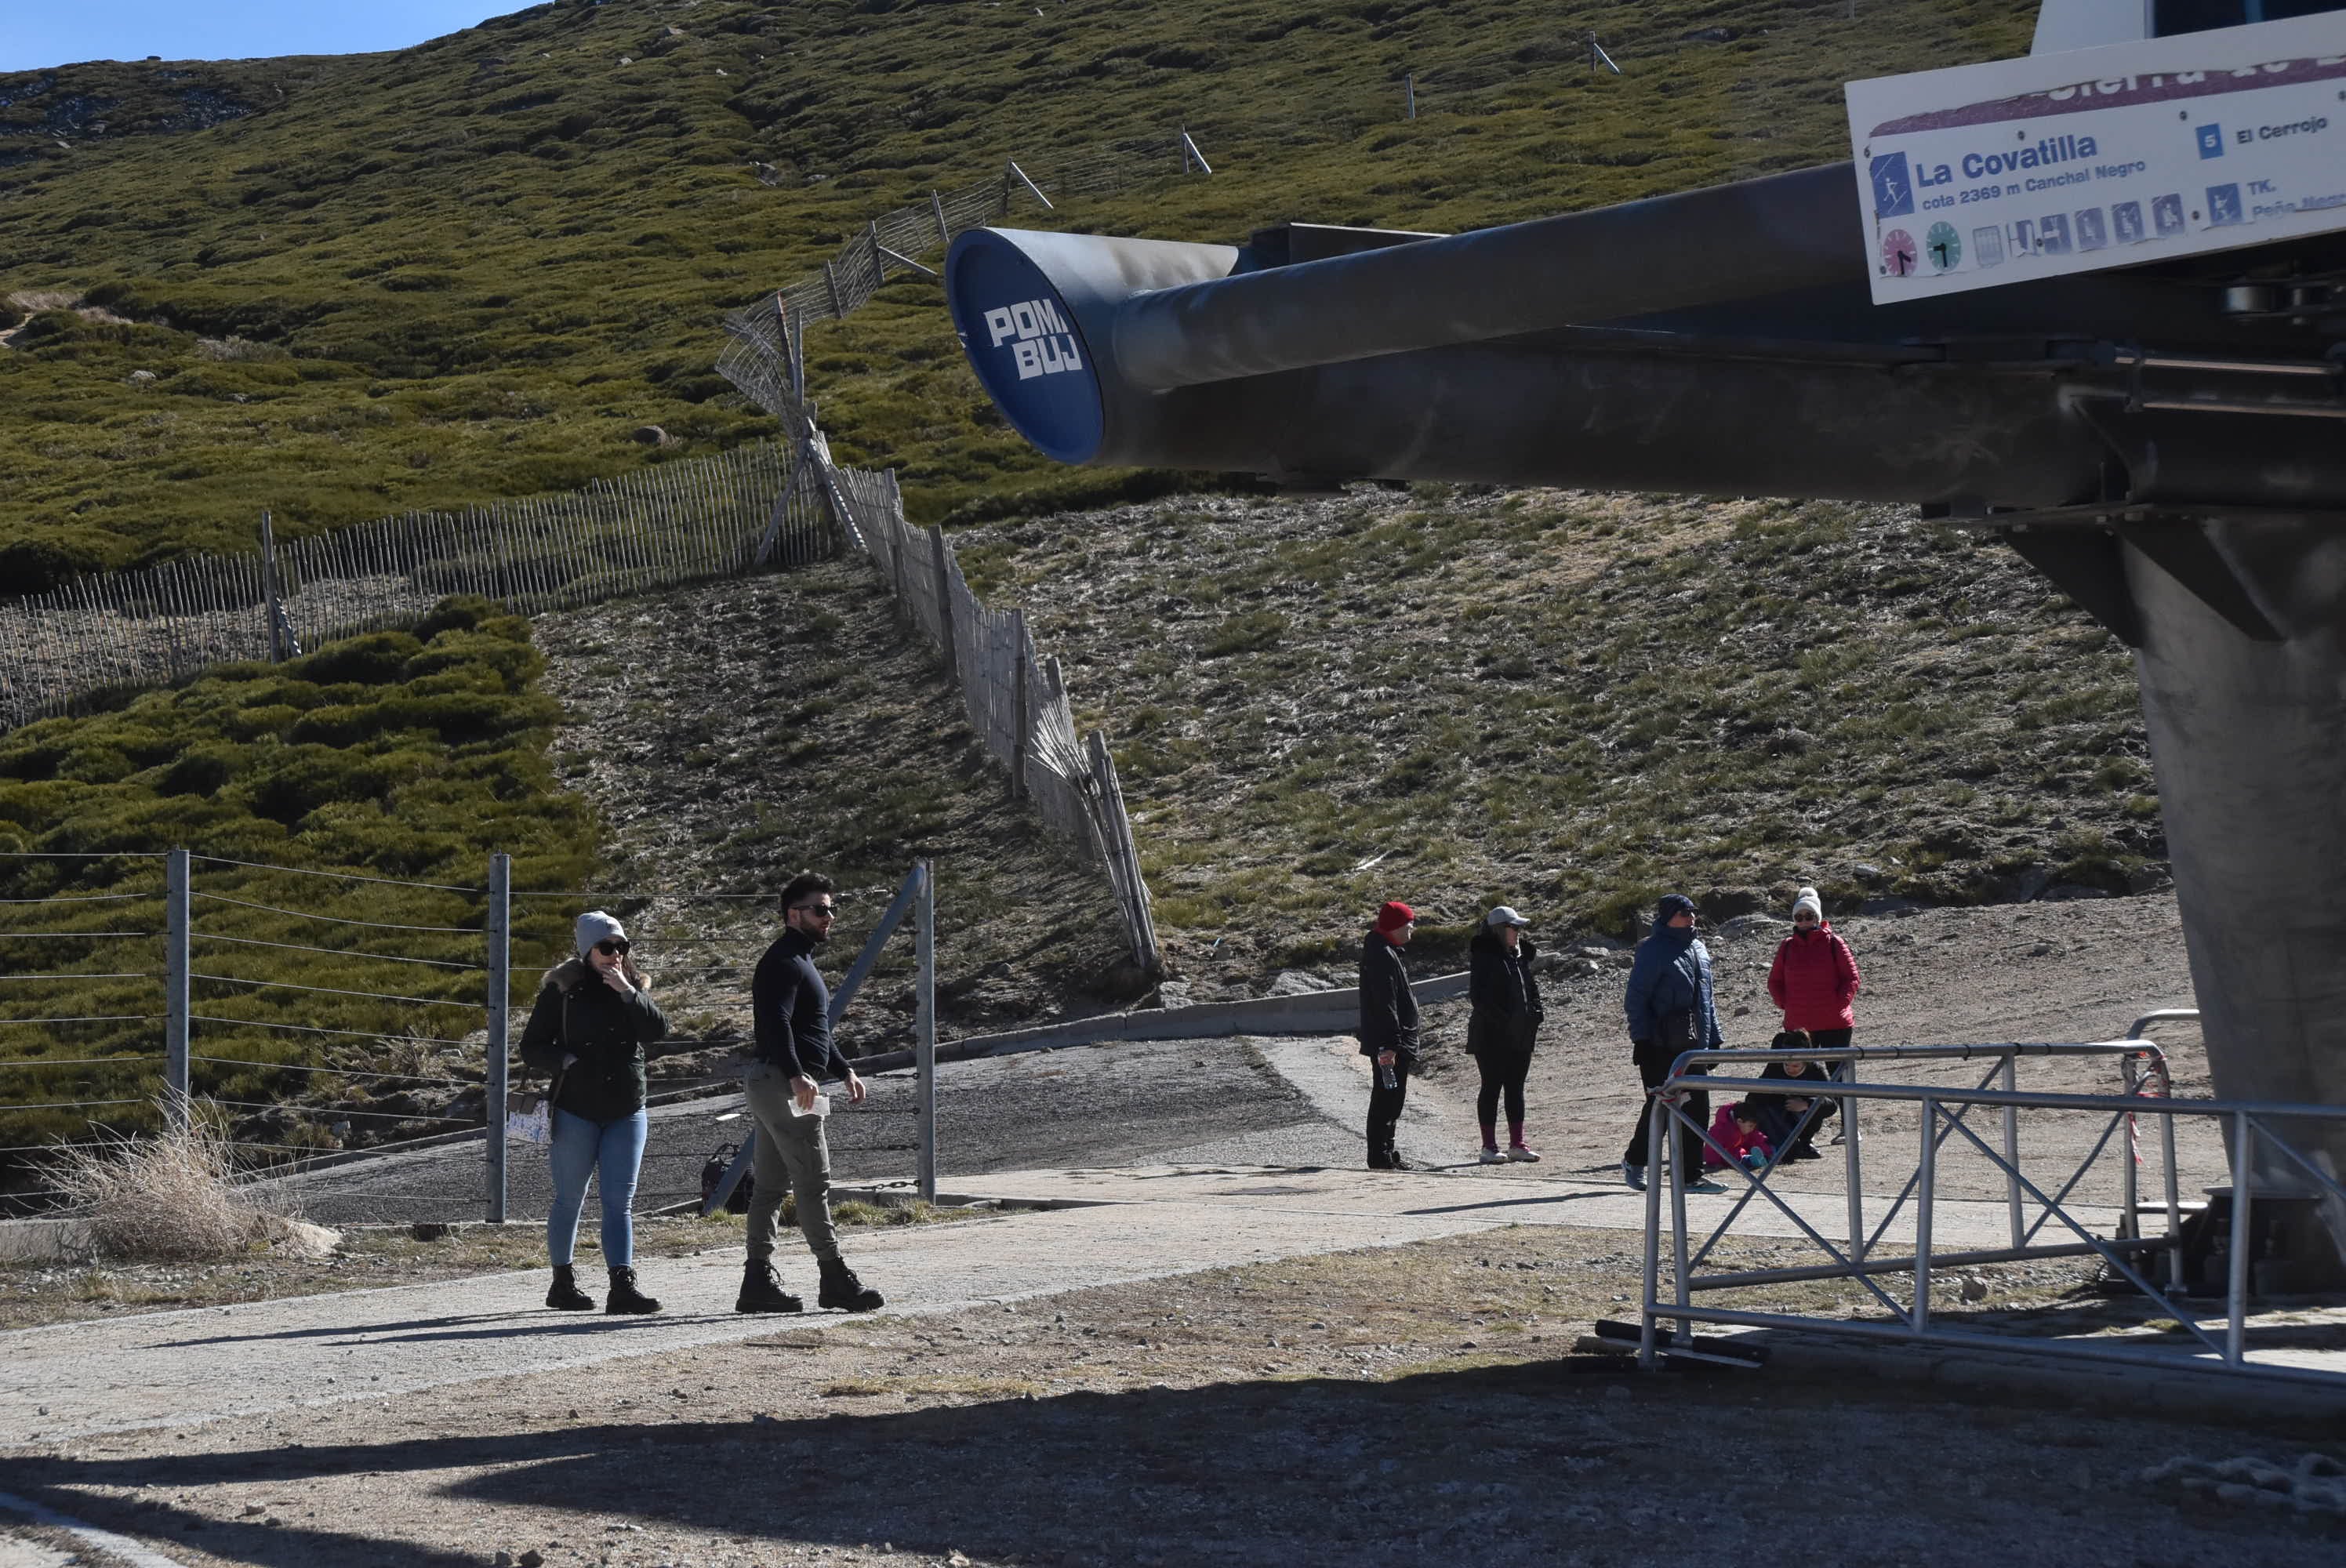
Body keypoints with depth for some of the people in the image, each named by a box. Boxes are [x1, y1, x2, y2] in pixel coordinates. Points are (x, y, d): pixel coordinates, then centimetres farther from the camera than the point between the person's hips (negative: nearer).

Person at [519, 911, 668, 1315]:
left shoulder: (634, 986, 7)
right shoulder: (562, 989, -4)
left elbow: (657, 1030, -9)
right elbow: (531, 1047, -2)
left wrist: (628, 993, -17)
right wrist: (566, 1061, -18)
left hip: (626, 1112, 3)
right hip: (576, 1111, -3)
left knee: (620, 1201, -3)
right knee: (570, 1199, 7)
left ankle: (622, 1285, -8)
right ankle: (562, 1282, 20)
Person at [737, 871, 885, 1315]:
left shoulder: (801, 961, 23)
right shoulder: (783, 962, -12)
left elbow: (815, 1029, 32)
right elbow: (776, 1023, -25)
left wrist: (844, 1070, 25)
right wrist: (797, 1075, -34)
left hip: (774, 1084, 11)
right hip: (781, 1083, -11)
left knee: (771, 1184, 9)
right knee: (813, 1179, -9)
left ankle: (758, 1282, 10)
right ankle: (835, 1278, -8)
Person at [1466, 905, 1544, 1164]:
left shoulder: (1519, 956, 13)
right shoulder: (1484, 957, -11)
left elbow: (1531, 989, 20)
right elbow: (1478, 997, -18)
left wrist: (1533, 1019, 6)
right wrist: (1502, 1020, -22)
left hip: (1519, 1037, 8)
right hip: (1492, 1037, -8)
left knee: (1515, 1089, 11)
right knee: (1492, 1087, -1)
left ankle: (1516, 1144, 16)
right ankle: (1489, 1147, 3)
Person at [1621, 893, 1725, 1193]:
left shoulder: (1699, 949, 16)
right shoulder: (1653, 950, -7)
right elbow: (1636, 997, -9)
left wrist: (1714, 1038, 19)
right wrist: (1641, 1038, -14)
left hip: (1693, 1044, 7)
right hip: (1660, 1045, -7)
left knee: (1697, 1108, 2)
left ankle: (1692, 1175, 7)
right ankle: (1635, 1161, 18)